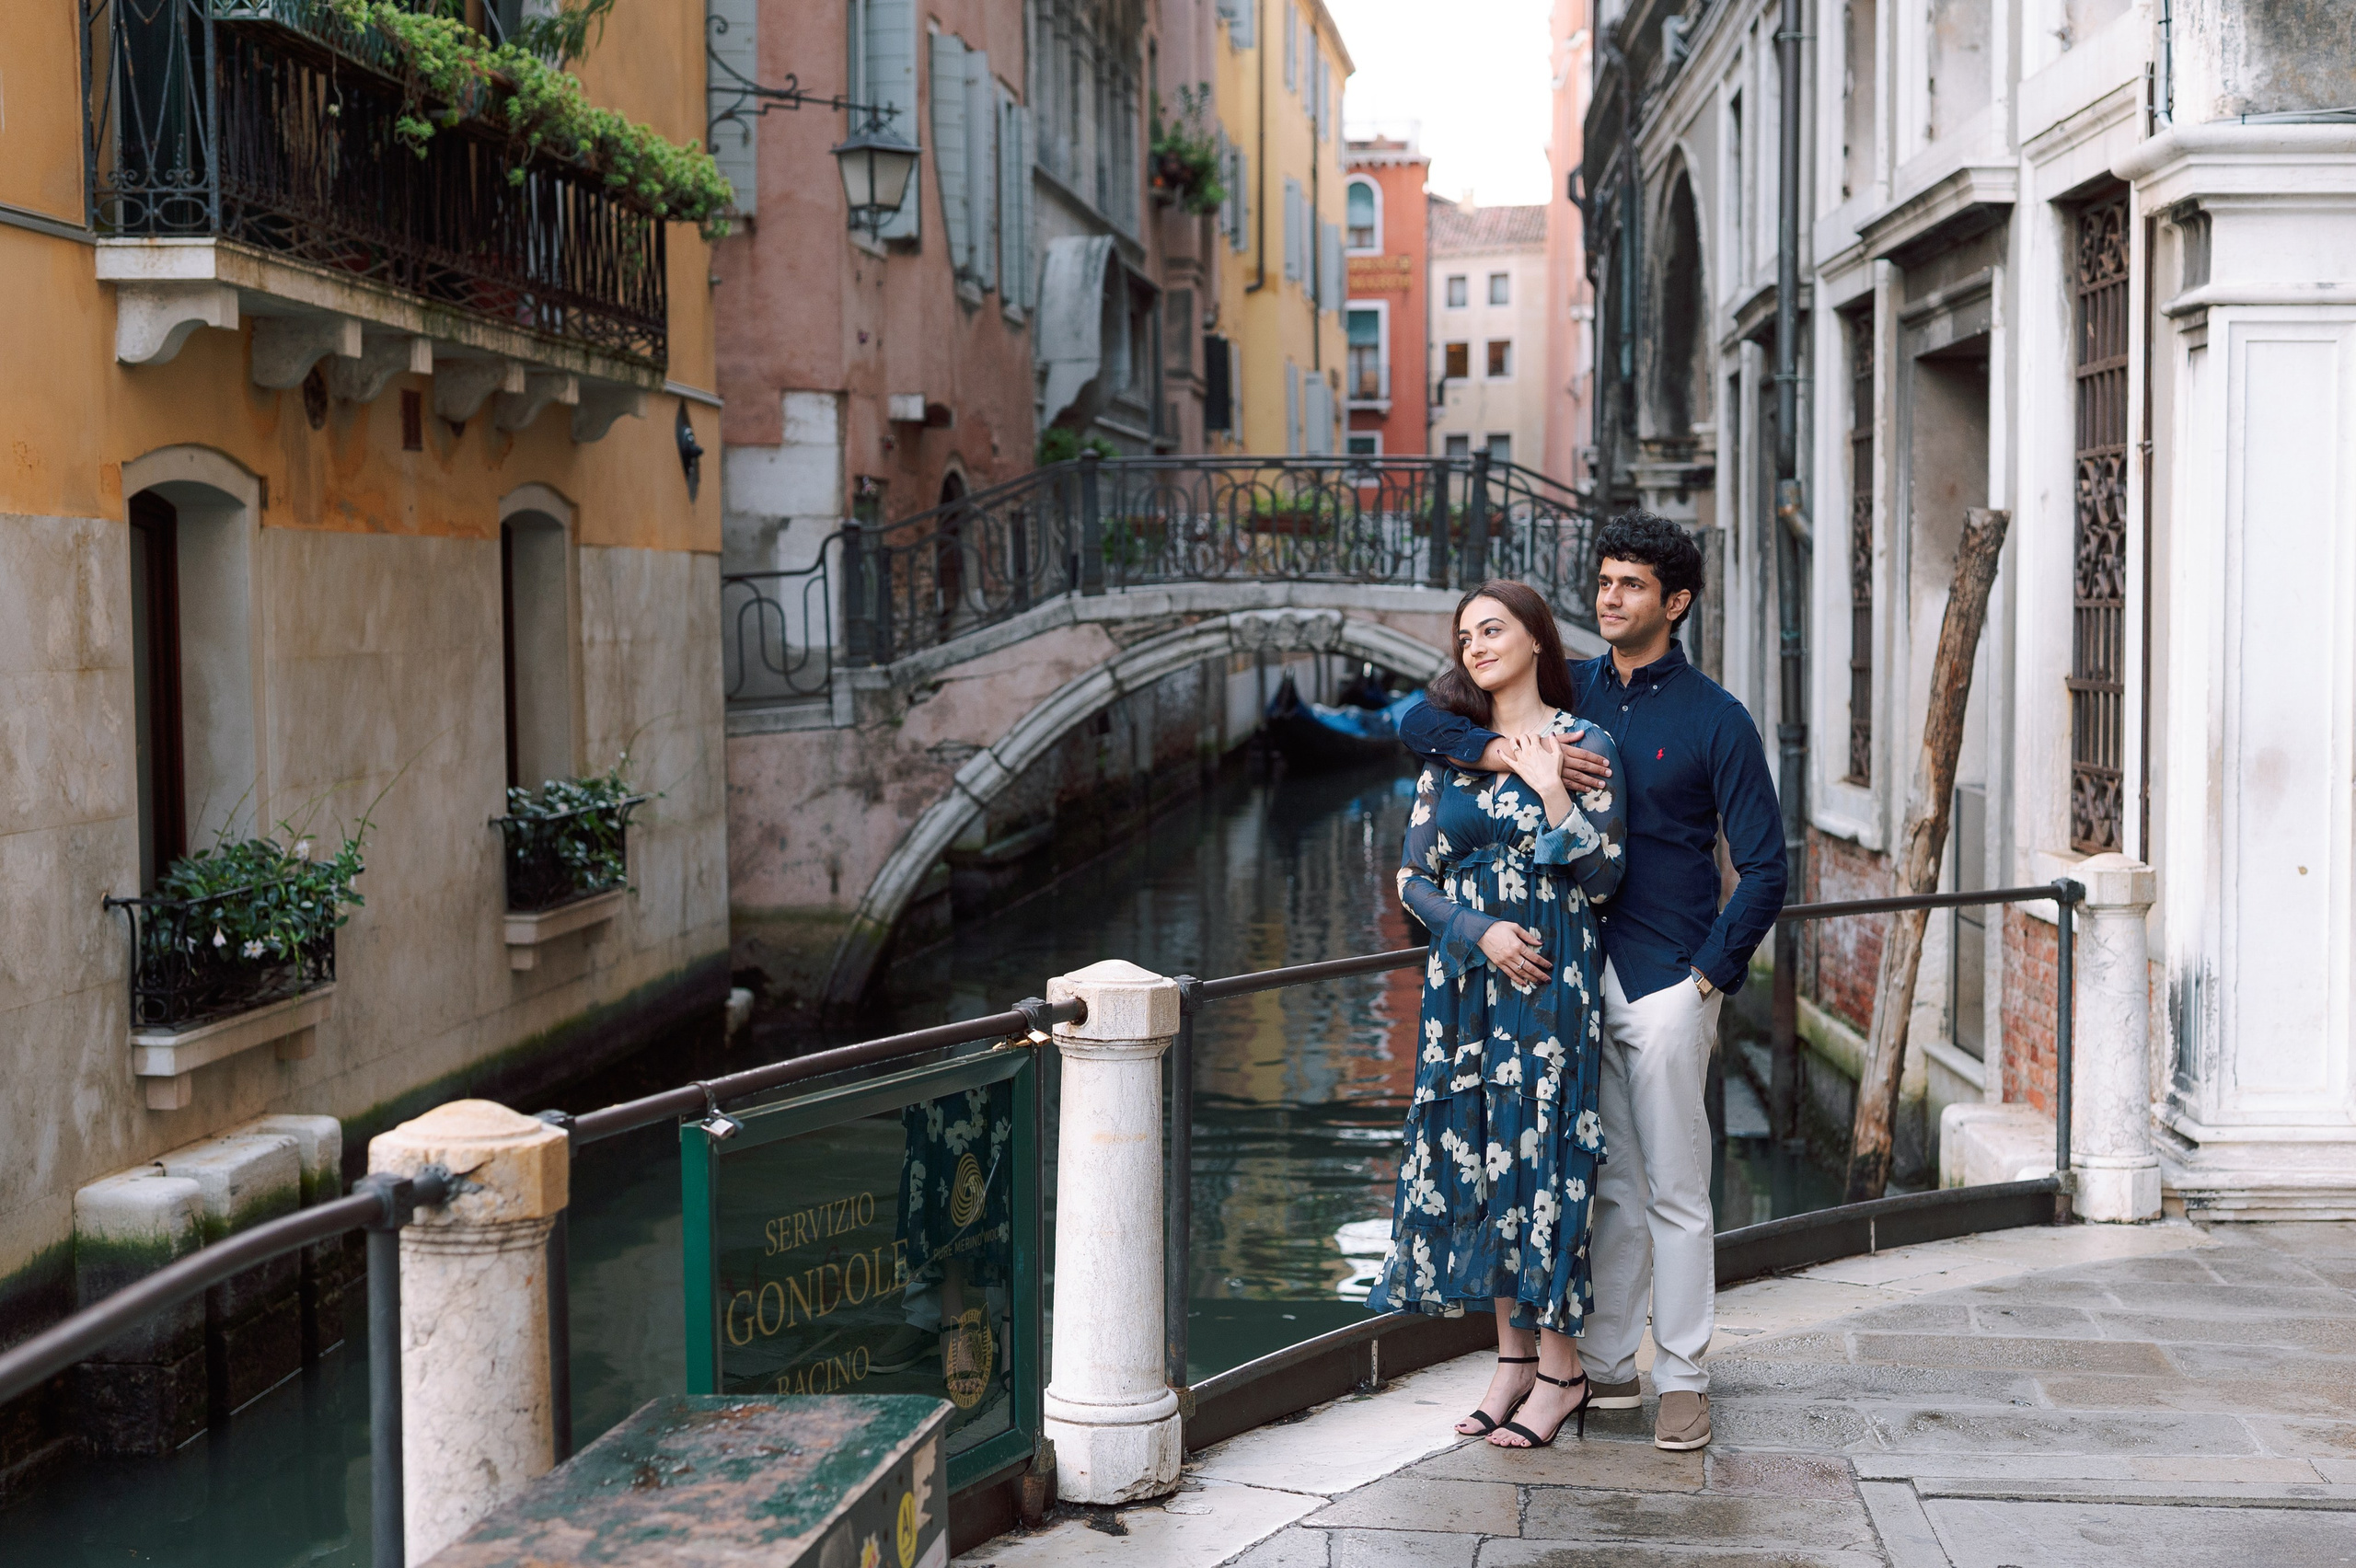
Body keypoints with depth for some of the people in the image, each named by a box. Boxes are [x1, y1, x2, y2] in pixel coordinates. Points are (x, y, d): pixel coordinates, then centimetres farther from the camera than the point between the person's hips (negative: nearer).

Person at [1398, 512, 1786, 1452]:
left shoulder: (1716, 720, -2)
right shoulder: (1567, 695, 9)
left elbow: (1764, 868, -3)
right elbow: (1419, 723, 2)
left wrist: (1708, 980, -9)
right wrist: (1512, 752, -15)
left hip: (1665, 984, -4)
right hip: (1572, 975, 4)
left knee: (1675, 1191, 1)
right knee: (1604, 1185, 12)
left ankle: (1683, 1377, 11)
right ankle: (1605, 1365, 22)